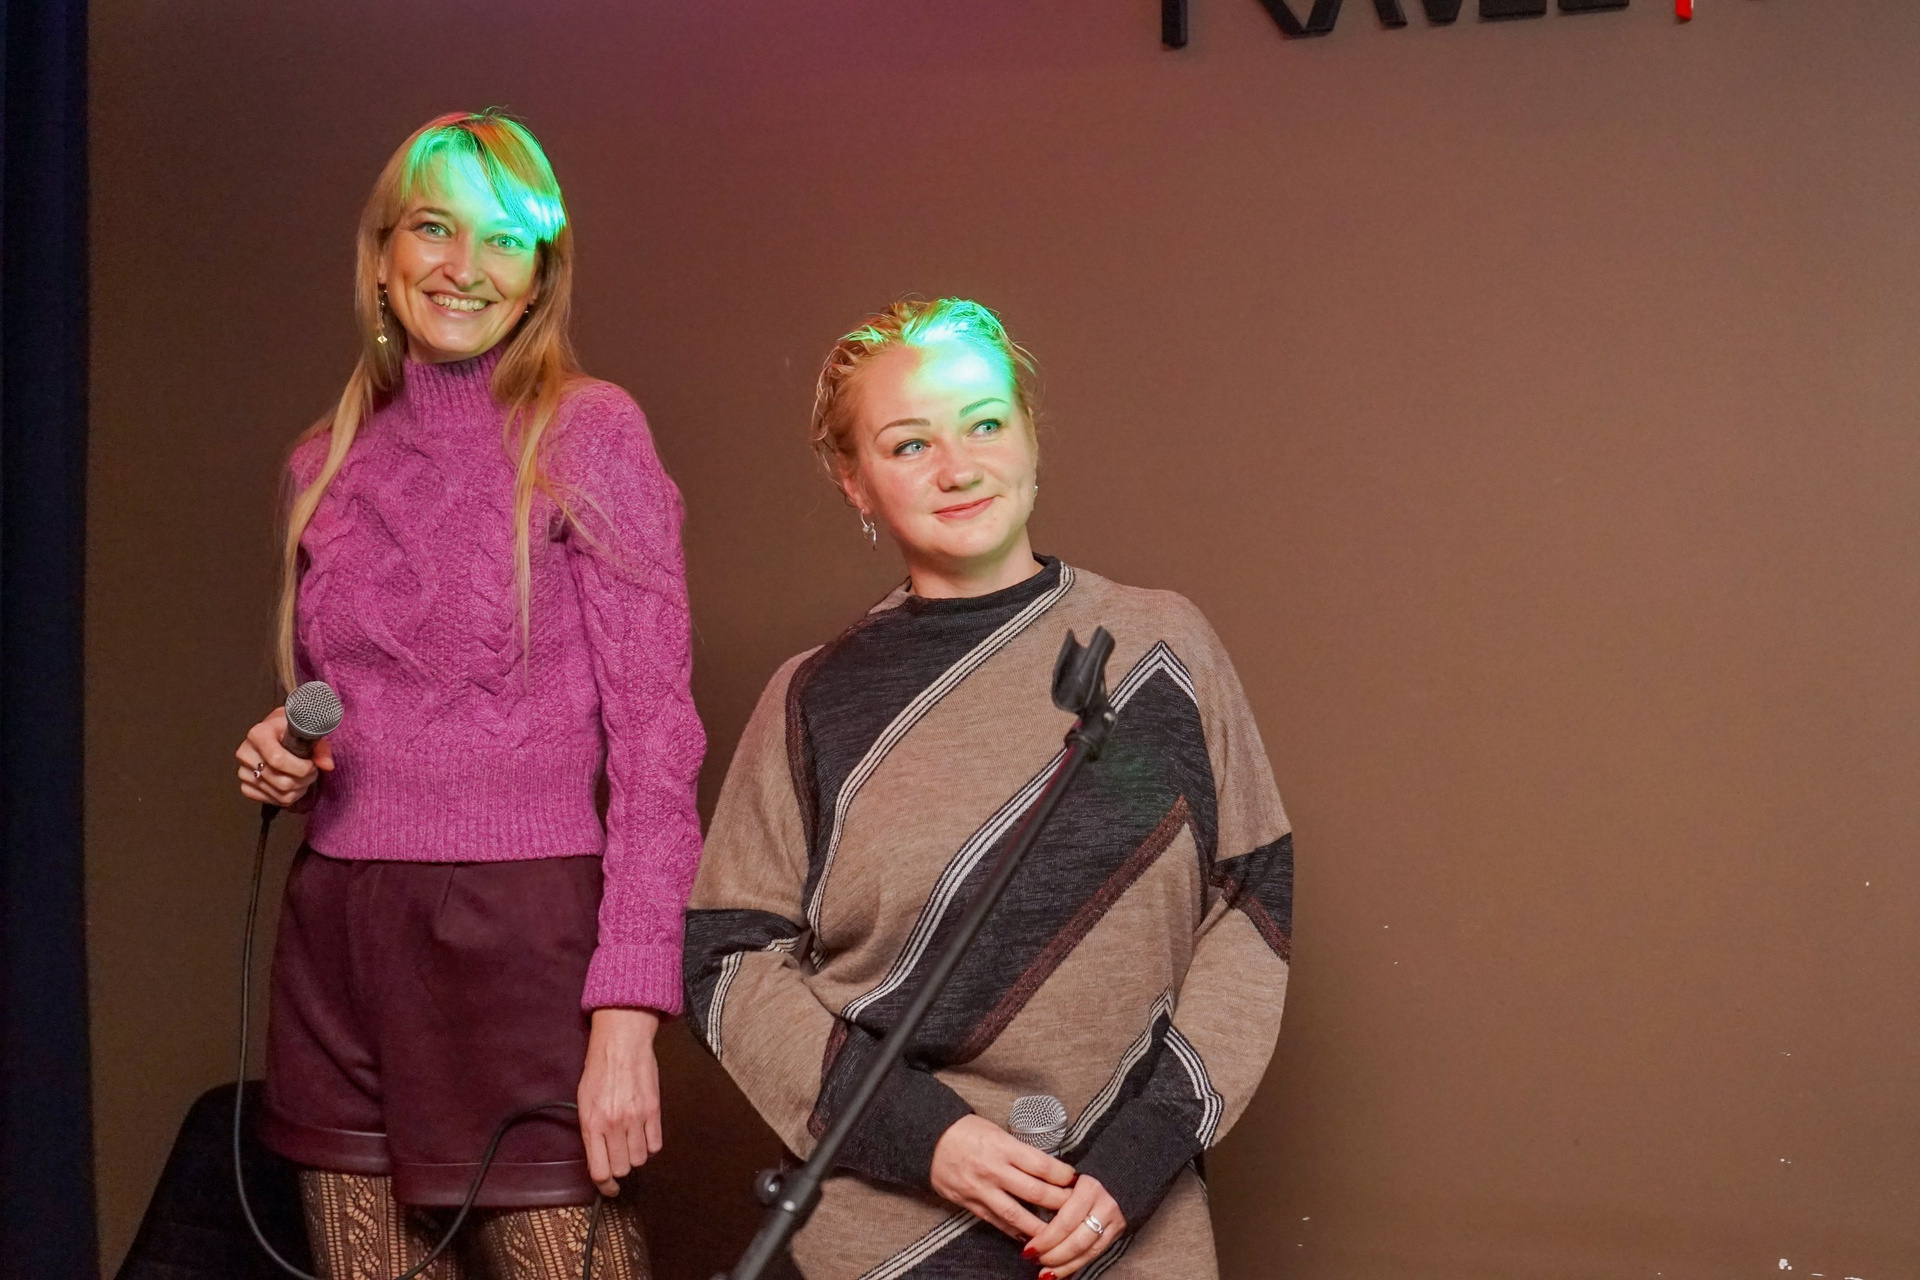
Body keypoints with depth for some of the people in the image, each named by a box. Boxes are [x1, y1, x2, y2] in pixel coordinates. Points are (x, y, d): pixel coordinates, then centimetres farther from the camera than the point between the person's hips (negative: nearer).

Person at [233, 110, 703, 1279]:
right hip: (341, 951, 5)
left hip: (524, 941, -5)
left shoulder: (588, 435, -4)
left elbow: (654, 737, -9)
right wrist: (285, 758, 1)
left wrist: (627, 1015, -17)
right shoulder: (328, 463, 12)